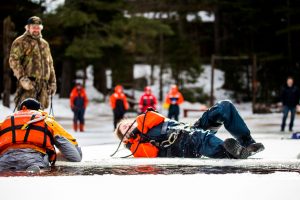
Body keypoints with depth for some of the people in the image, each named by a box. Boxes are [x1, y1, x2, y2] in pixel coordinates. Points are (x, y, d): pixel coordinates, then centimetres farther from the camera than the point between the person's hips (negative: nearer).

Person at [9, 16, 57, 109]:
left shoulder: (44, 43, 24)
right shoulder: (20, 42, 2)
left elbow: (50, 64, 27)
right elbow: (13, 61, -8)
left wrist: (52, 82, 19)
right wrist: (22, 78, -18)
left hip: (43, 84, 6)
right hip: (28, 82, -6)